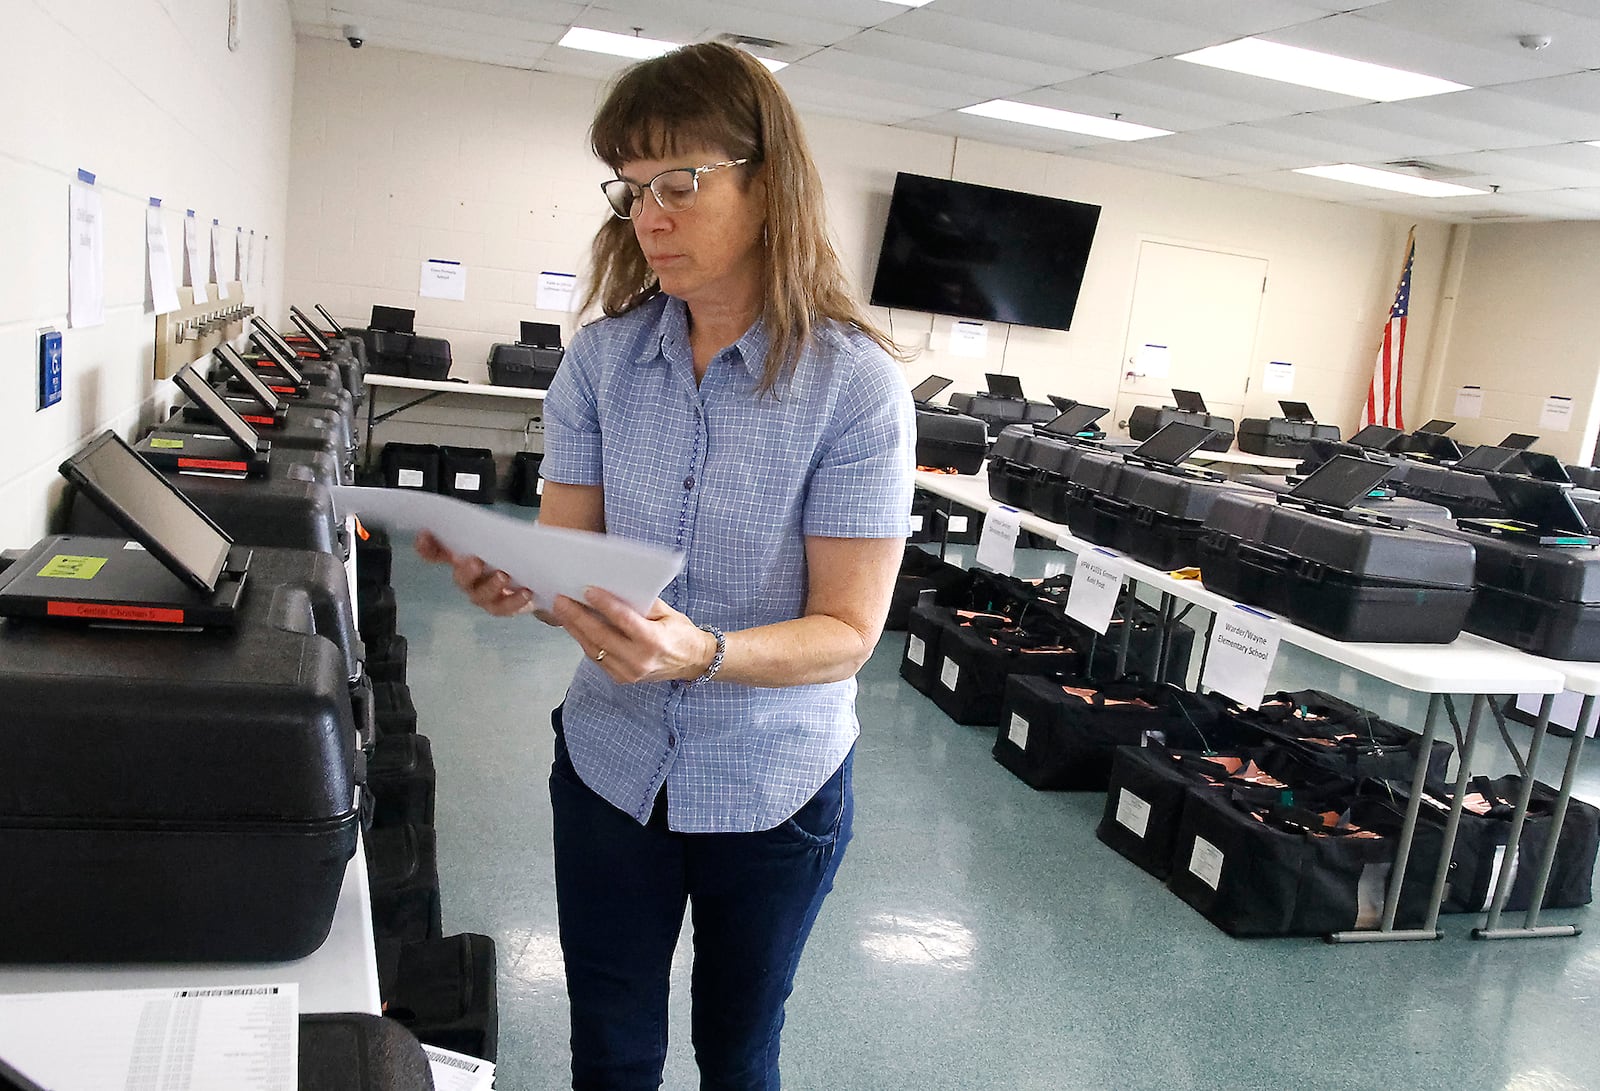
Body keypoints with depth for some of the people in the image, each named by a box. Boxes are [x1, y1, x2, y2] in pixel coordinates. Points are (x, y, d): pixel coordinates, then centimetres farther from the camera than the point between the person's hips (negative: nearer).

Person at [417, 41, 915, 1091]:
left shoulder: (854, 384, -17)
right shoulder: (606, 356, -6)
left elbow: (847, 631, -18)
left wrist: (705, 654, -36)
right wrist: (513, 580, -28)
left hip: (774, 788, -2)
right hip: (611, 762, 3)